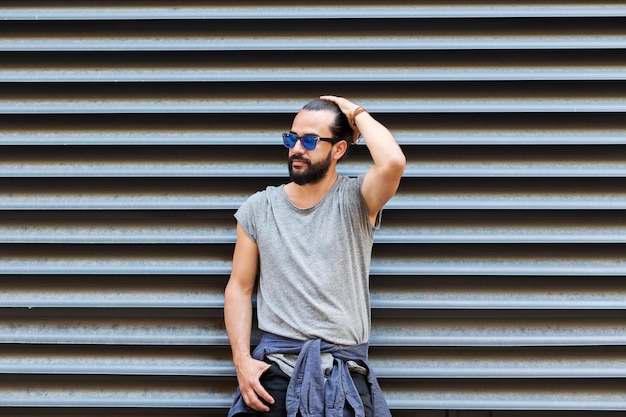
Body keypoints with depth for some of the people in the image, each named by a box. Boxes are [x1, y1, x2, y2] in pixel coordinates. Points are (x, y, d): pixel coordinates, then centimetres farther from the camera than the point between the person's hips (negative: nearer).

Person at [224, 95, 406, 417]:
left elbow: (393, 162, -24)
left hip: (344, 375, -2)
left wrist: (358, 115, -7)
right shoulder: (258, 208, 5)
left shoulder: (355, 201, -2)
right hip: (274, 369, 2)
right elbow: (239, 287, 6)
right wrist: (242, 359, -6)